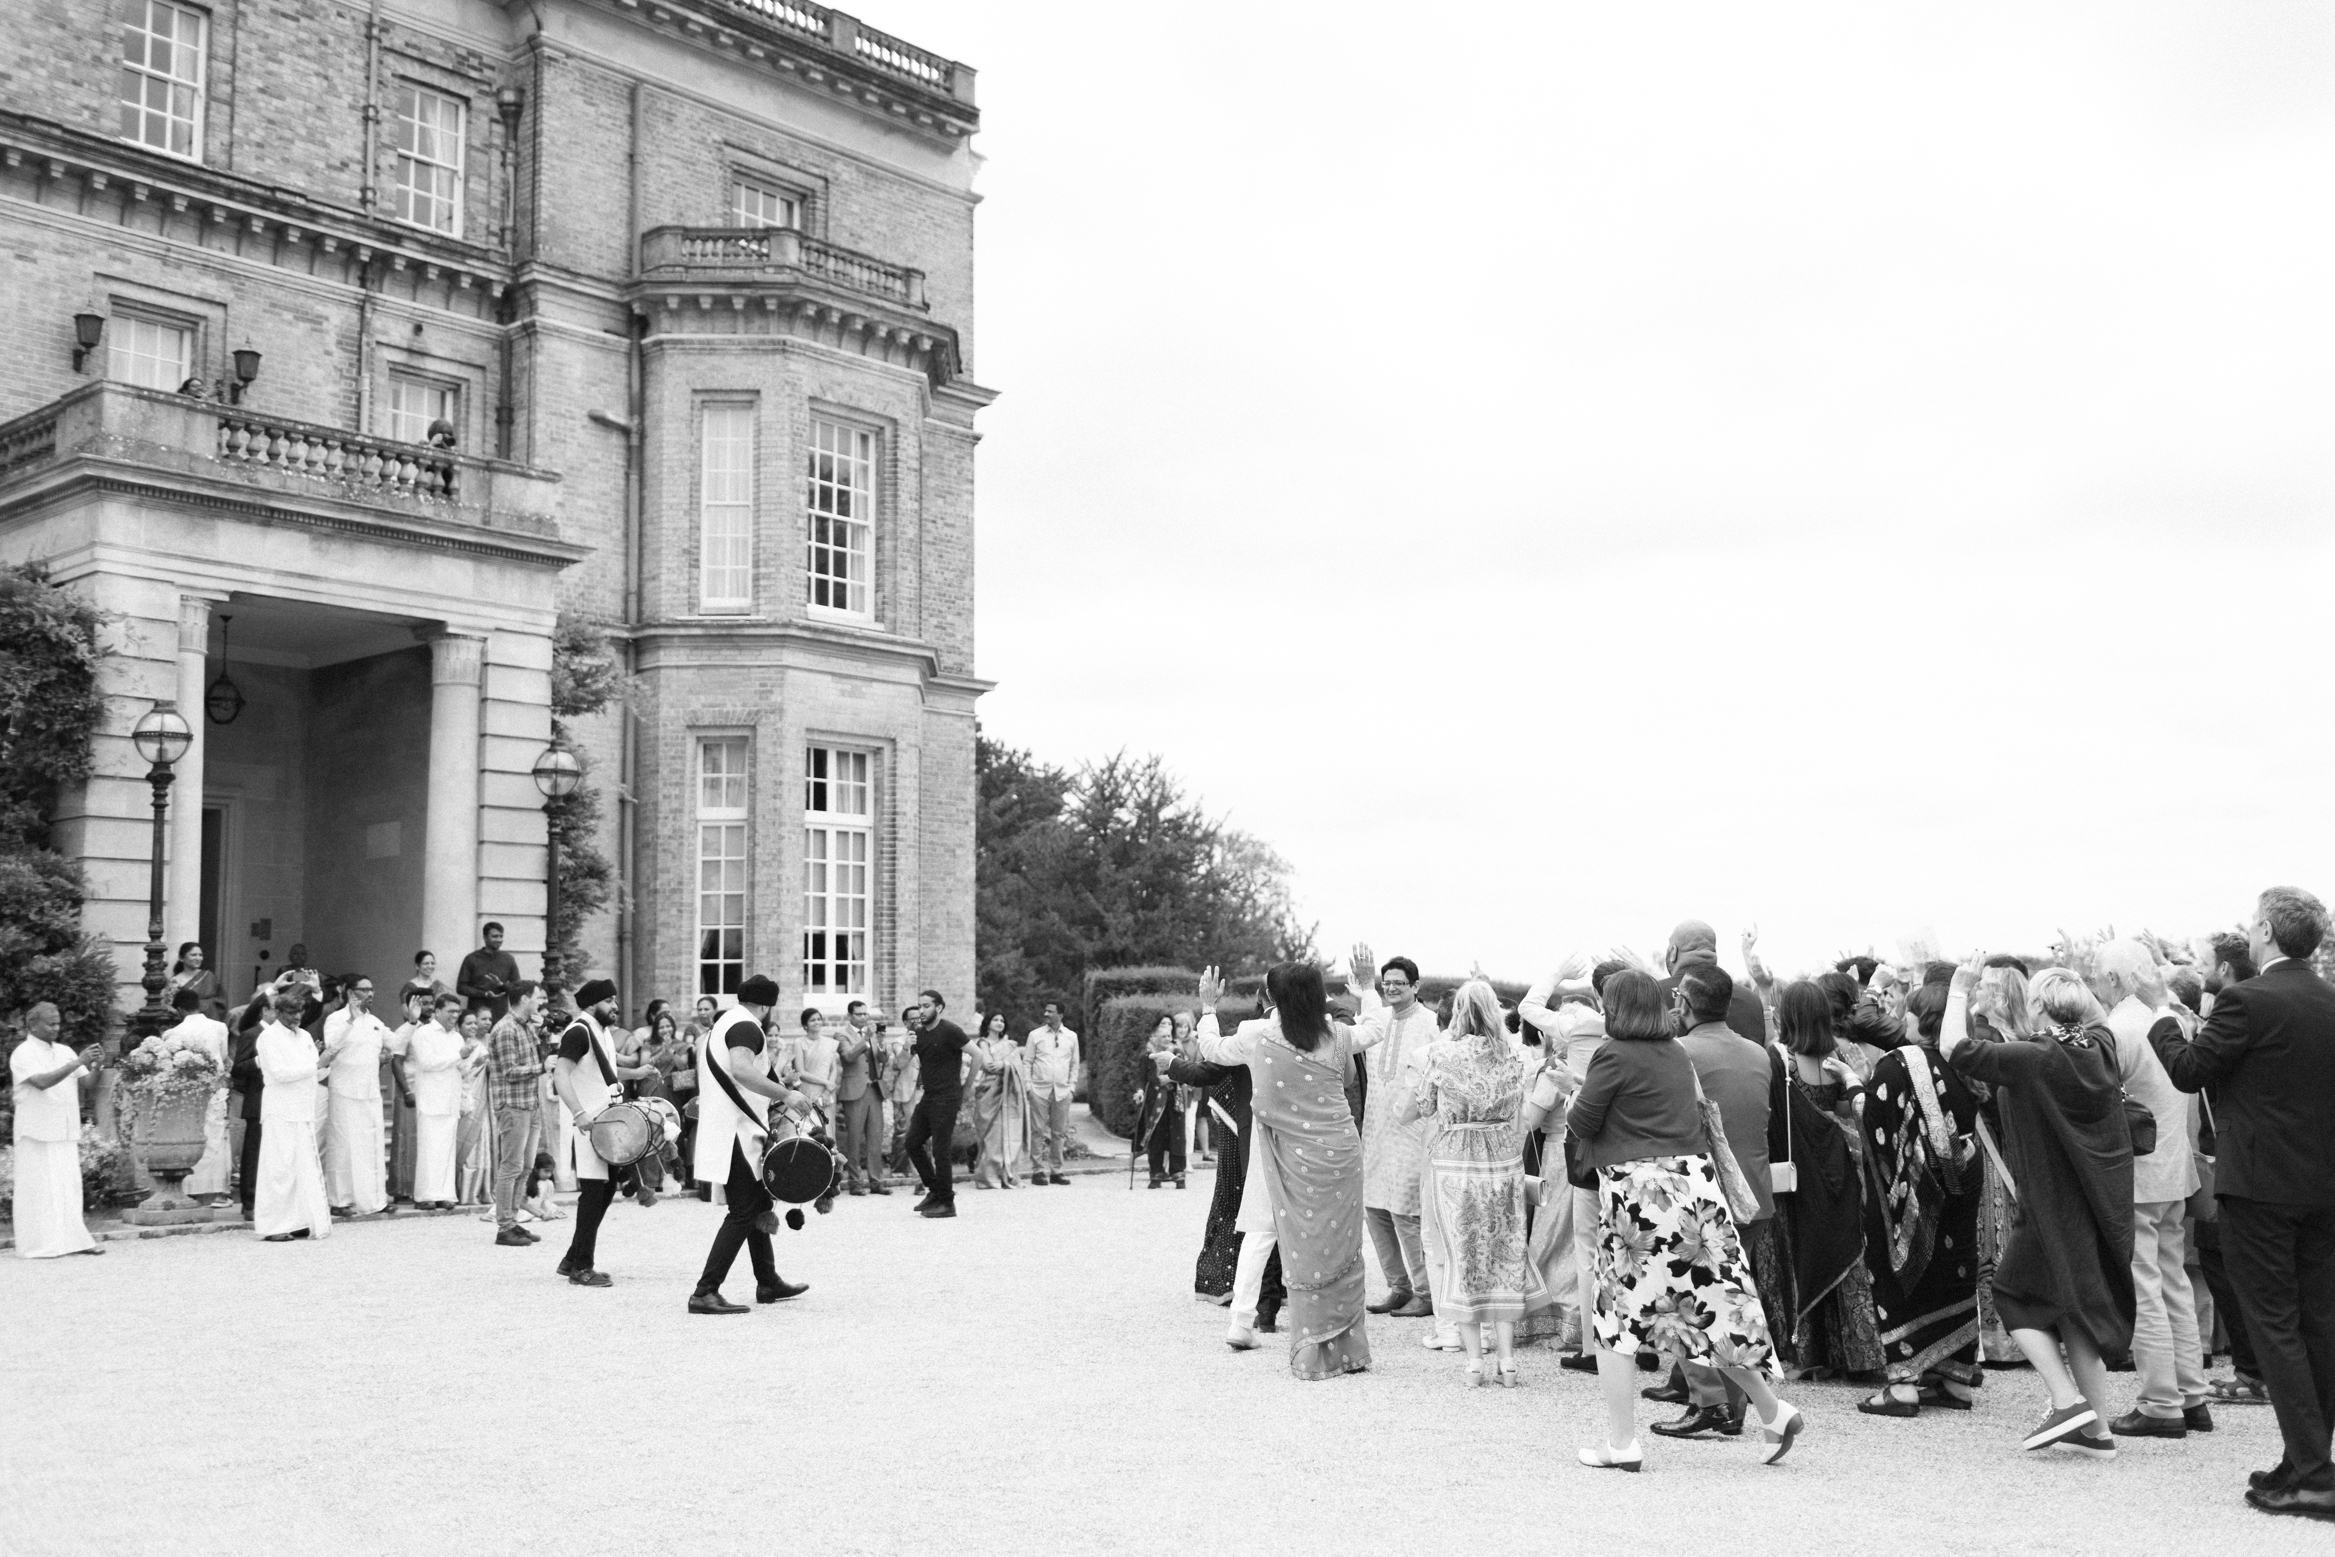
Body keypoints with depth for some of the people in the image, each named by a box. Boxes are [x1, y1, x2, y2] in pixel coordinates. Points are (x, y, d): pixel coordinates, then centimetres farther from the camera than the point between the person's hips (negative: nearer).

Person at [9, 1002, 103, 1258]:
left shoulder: (64, 1052, 13)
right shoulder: (23, 1053, -5)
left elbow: (85, 1082, 8)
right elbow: (42, 1081, -20)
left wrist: (95, 1065, -12)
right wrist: (78, 1062, -24)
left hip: (66, 1131, 6)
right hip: (37, 1132, -6)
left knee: (69, 1186, 5)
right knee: (39, 1188, -4)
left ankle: (72, 1240, 7)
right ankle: (38, 1245, -1)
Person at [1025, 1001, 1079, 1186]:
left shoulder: (1071, 1037, 10)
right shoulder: (1036, 1035, 5)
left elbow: (1074, 1064, 16)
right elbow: (1027, 1062, 6)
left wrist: (1072, 1086, 7)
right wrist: (1028, 1086, -3)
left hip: (1062, 1092, 2)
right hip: (1039, 1090, -2)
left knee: (1060, 1133, 3)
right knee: (1038, 1132, -4)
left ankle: (1056, 1171, 10)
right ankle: (1038, 1171, 0)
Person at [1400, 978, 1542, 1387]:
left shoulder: (1441, 1053, -9)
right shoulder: (1509, 1056, -1)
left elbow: (1421, 1105, 1)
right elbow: (1516, 1108, 6)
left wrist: (1400, 1116, 21)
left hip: (1453, 1164, -2)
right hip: (1503, 1160, 2)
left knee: (1460, 1256, 7)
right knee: (1504, 1255, 11)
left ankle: (1474, 1358, 7)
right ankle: (1506, 1357, 10)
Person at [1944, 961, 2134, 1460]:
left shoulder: (2032, 1058, -21)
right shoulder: (2101, 1047, -2)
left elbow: (1954, 1048, -20)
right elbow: (2095, 1015, 23)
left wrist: (1960, 989, -11)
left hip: (2053, 1204, -7)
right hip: (2104, 1204, 7)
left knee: (2016, 1295, 9)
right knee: (2079, 1305, 15)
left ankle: (2067, 1400, -4)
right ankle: (2096, 1427, 18)